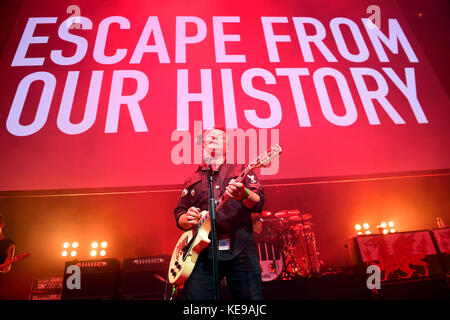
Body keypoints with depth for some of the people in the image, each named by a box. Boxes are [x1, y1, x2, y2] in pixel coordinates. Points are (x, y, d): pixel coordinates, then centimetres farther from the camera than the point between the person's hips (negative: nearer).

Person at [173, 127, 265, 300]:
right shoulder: (192, 181, 19)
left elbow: (259, 202, 0)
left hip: (240, 249, -1)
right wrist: (187, 219, -3)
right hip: (202, 251, 2)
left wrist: (244, 194, -22)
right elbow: (179, 213, 20)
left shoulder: (241, 170, 12)